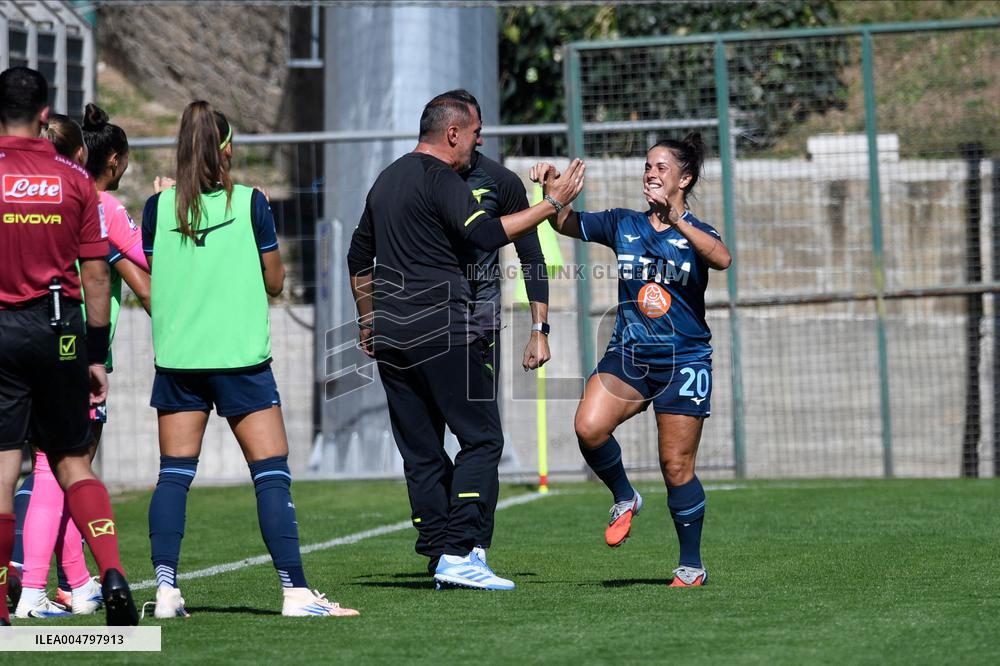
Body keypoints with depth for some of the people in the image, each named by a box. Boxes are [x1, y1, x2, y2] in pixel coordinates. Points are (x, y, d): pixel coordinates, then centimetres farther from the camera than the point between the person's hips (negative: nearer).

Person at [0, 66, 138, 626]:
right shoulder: (75, 179, 1)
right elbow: (96, 272, 2)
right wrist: (97, 354, 9)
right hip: (59, 328, 2)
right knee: (73, 461, 12)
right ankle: (112, 572, -6)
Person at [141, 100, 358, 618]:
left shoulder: (159, 207, 1)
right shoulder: (249, 203, -5)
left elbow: (155, 279, 11)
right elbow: (273, 283, 3)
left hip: (177, 358, 3)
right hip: (241, 358, -3)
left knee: (174, 474, 8)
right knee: (272, 474, 0)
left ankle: (165, 586, 0)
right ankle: (294, 590, -5)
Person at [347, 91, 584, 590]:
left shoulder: (387, 179, 20)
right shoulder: (439, 178, -8)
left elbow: (358, 257, 26)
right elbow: (487, 234, -21)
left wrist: (368, 322, 33)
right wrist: (552, 203, -14)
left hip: (390, 337, 9)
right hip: (440, 333, -9)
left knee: (420, 451, 8)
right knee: (481, 439, -6)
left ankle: (439, 554, 6)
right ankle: (457, 554, -14)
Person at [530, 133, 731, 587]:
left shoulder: (697, 233, -2)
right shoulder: (623, 225, 9)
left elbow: (722, 259, -24)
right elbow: (567, 224, 5)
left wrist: (676, 221, -35)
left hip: (684, 362, -3)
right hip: (628, 355, 3)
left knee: (677, 467, -2)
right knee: (589, 427, -22)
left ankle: (692, 565, 11)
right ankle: (624, 499, 5)